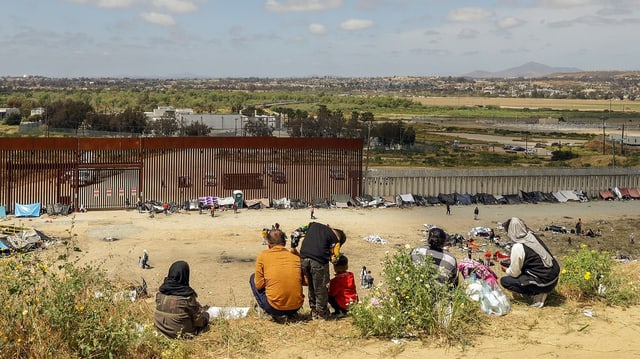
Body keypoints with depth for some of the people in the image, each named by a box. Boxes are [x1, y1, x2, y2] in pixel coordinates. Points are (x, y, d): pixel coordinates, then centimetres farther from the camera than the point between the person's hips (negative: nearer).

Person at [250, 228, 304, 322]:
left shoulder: (263, 255, -2)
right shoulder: (296, 257, 5)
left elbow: (259, 285, -2)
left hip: (275, 308, -4)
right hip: (296, 306, 4)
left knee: (253, 278, 19)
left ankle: (272, 313, 9)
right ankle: (291, 314, 19)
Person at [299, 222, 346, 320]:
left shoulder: (314, 225, 22)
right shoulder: (335, 238, 8)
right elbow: (334, 258, 2)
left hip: (304, 259, 5)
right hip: (319, 261, -5)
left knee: (311, 287, 23)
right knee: (321, 288, 13)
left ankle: (314, 312, 31)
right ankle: (322, 314, 23)